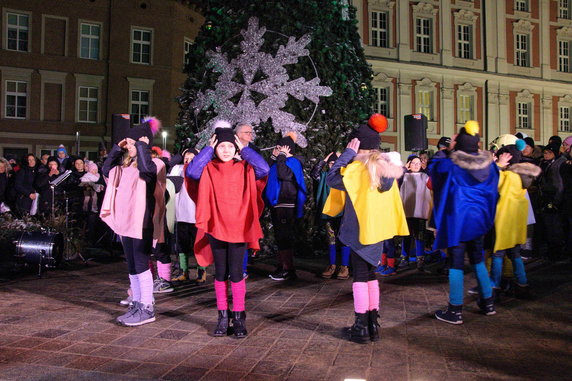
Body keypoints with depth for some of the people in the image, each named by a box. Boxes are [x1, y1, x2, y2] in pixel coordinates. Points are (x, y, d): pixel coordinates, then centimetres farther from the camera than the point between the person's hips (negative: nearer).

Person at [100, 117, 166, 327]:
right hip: (126, 221, 8)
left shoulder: (153, 164, -9)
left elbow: (146, 169, -31)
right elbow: (106, 170, 21)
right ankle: (136, 304, 22)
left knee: (141, 264, -5)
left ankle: (147, 308, 5)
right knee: (132, 266, 13)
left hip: (142, 223, -8)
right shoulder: (125, 165, 15)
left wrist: (142, 147, -16)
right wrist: (117, 148, 14)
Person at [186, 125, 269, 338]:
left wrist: (244, 149, -4)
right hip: (216, 228, 1)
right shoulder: (208, 169, 4)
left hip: (238, 228, -1)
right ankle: (223, 316, 20)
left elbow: (263, 168, -13)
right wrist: (208, 149, -6)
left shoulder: (244, 169, 4)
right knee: (220, 273, 9)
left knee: (236, 272, 0)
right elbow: (191, 171, -15)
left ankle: (239, 318, 11)